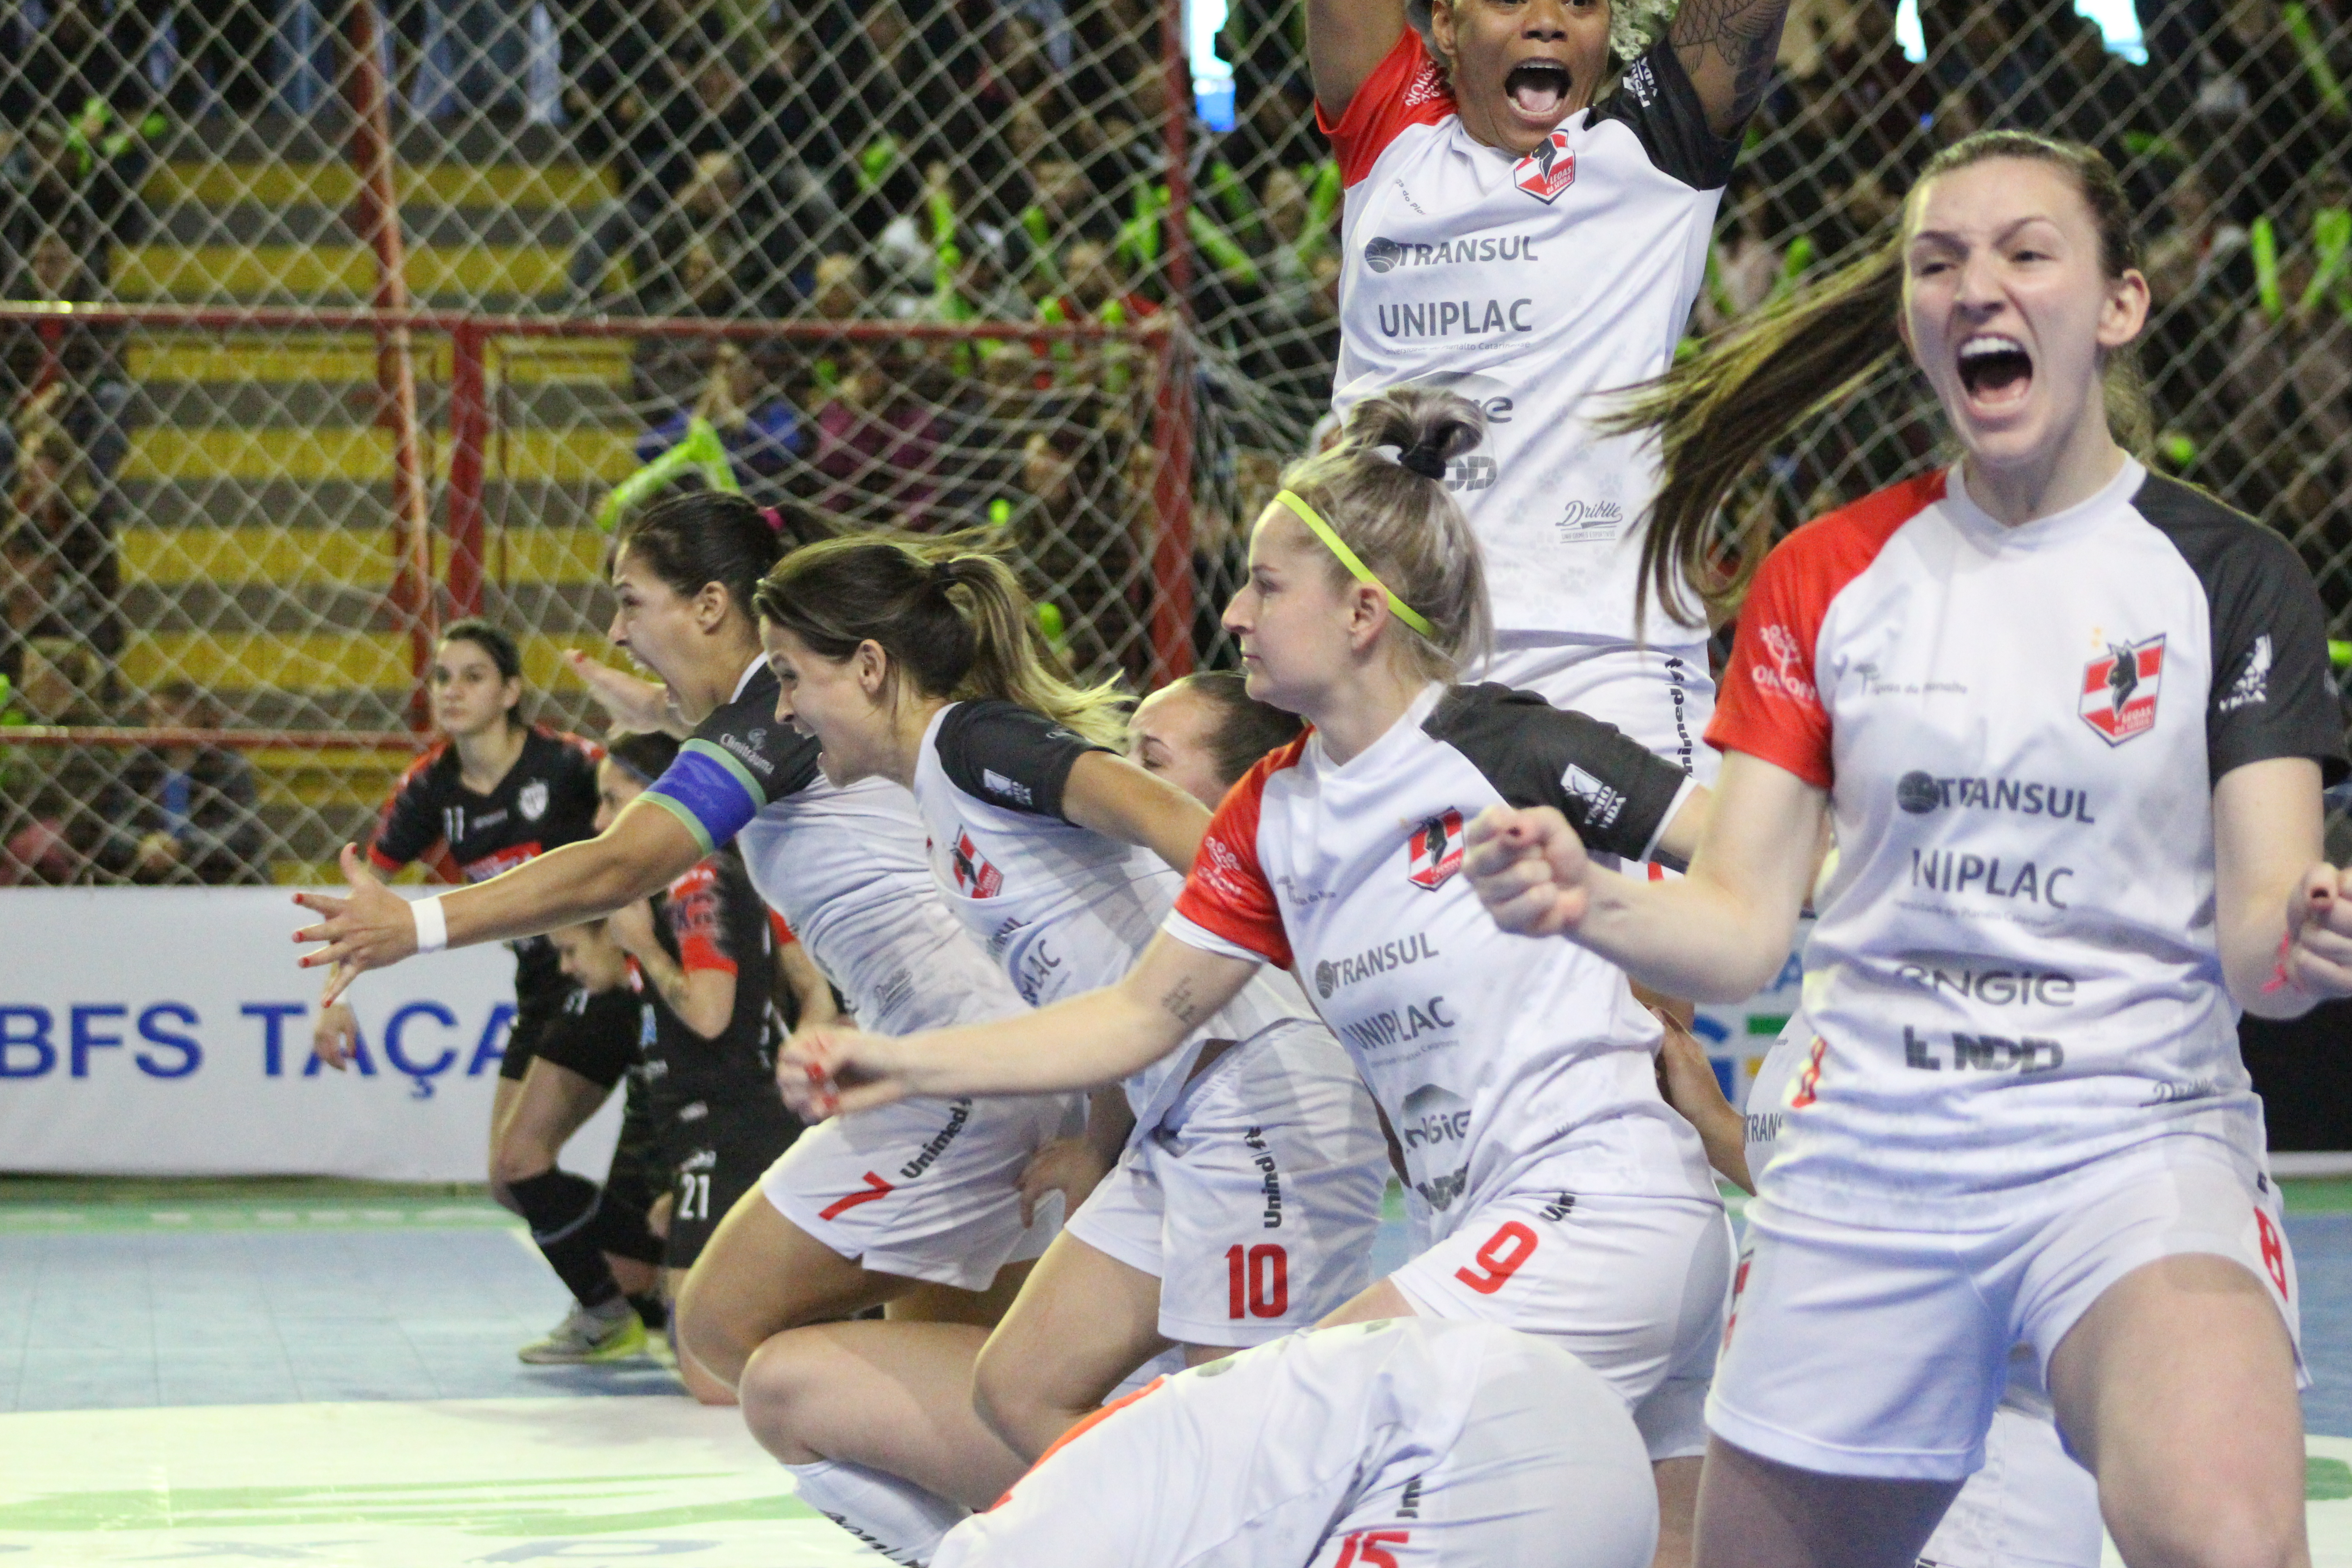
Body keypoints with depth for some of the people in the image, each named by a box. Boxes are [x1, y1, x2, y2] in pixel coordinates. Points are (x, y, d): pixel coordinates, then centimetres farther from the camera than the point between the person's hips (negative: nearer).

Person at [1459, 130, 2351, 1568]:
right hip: (1868, 1164, 4)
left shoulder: (2231, 578, -1)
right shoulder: (1825, 579, 7)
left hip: (2132, 1141, -4)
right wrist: (1587, 901, -19)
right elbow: (1740, 929, 2)